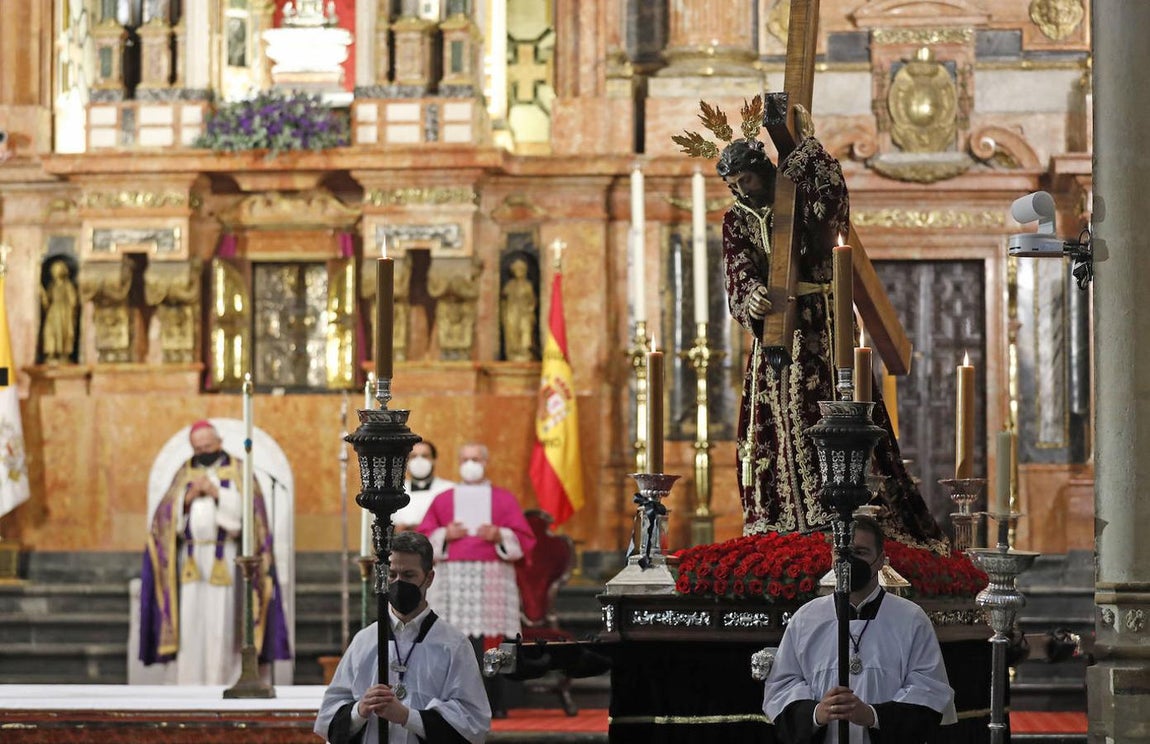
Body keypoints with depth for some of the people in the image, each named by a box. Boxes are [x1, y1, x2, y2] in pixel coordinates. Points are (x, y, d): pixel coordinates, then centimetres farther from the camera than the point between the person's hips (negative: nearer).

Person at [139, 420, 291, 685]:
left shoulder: (238, 471, 6)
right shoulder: (184, 474, 14)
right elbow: (167, 515, 6)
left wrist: (215, 492, -15)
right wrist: (189, 497, -11)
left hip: (225, 560, -3)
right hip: (191, 559, 3)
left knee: (222, 622, -8)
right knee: (190, 621, -3)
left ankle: (223, 683, -6)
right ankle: (190, 685, -2)